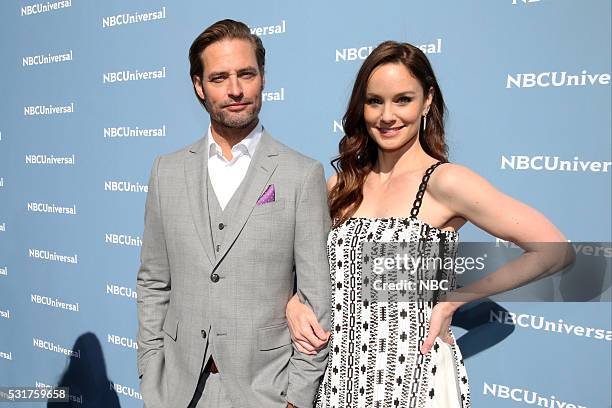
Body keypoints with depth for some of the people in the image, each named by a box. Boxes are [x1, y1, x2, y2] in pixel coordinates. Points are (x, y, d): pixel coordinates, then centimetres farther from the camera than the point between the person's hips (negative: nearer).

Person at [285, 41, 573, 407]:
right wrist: (294, 305, -6)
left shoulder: (444, 181, -13)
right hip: (341, 374, 5)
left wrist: (451, 302, -13)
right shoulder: (343, 183, 2)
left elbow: (554, 251, -14)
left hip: (415, 376, -4)